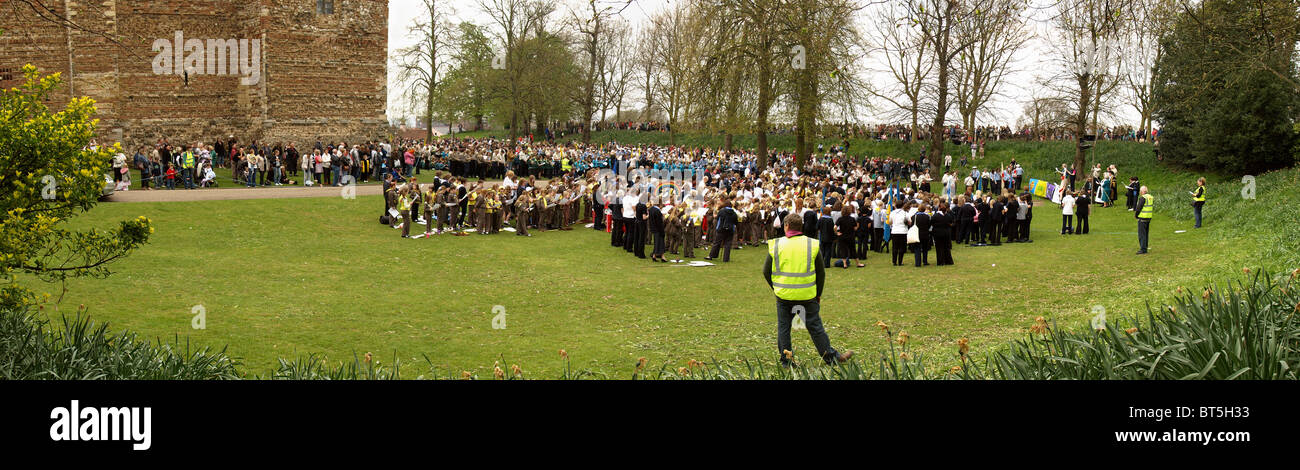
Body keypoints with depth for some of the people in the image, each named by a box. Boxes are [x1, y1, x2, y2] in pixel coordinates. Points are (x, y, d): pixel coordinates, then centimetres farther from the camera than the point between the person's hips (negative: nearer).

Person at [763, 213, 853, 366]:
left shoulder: (775, 245, -4)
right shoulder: (812, 245, -2)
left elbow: (766, 271, 2)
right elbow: (821, 273, 4)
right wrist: (818, 294, 15)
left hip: (783, 296, 0)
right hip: (807, 295, 0)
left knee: (783, 327, 12)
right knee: (815, 326, 9)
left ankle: (785, 360, 15)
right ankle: (831, 357, 17)